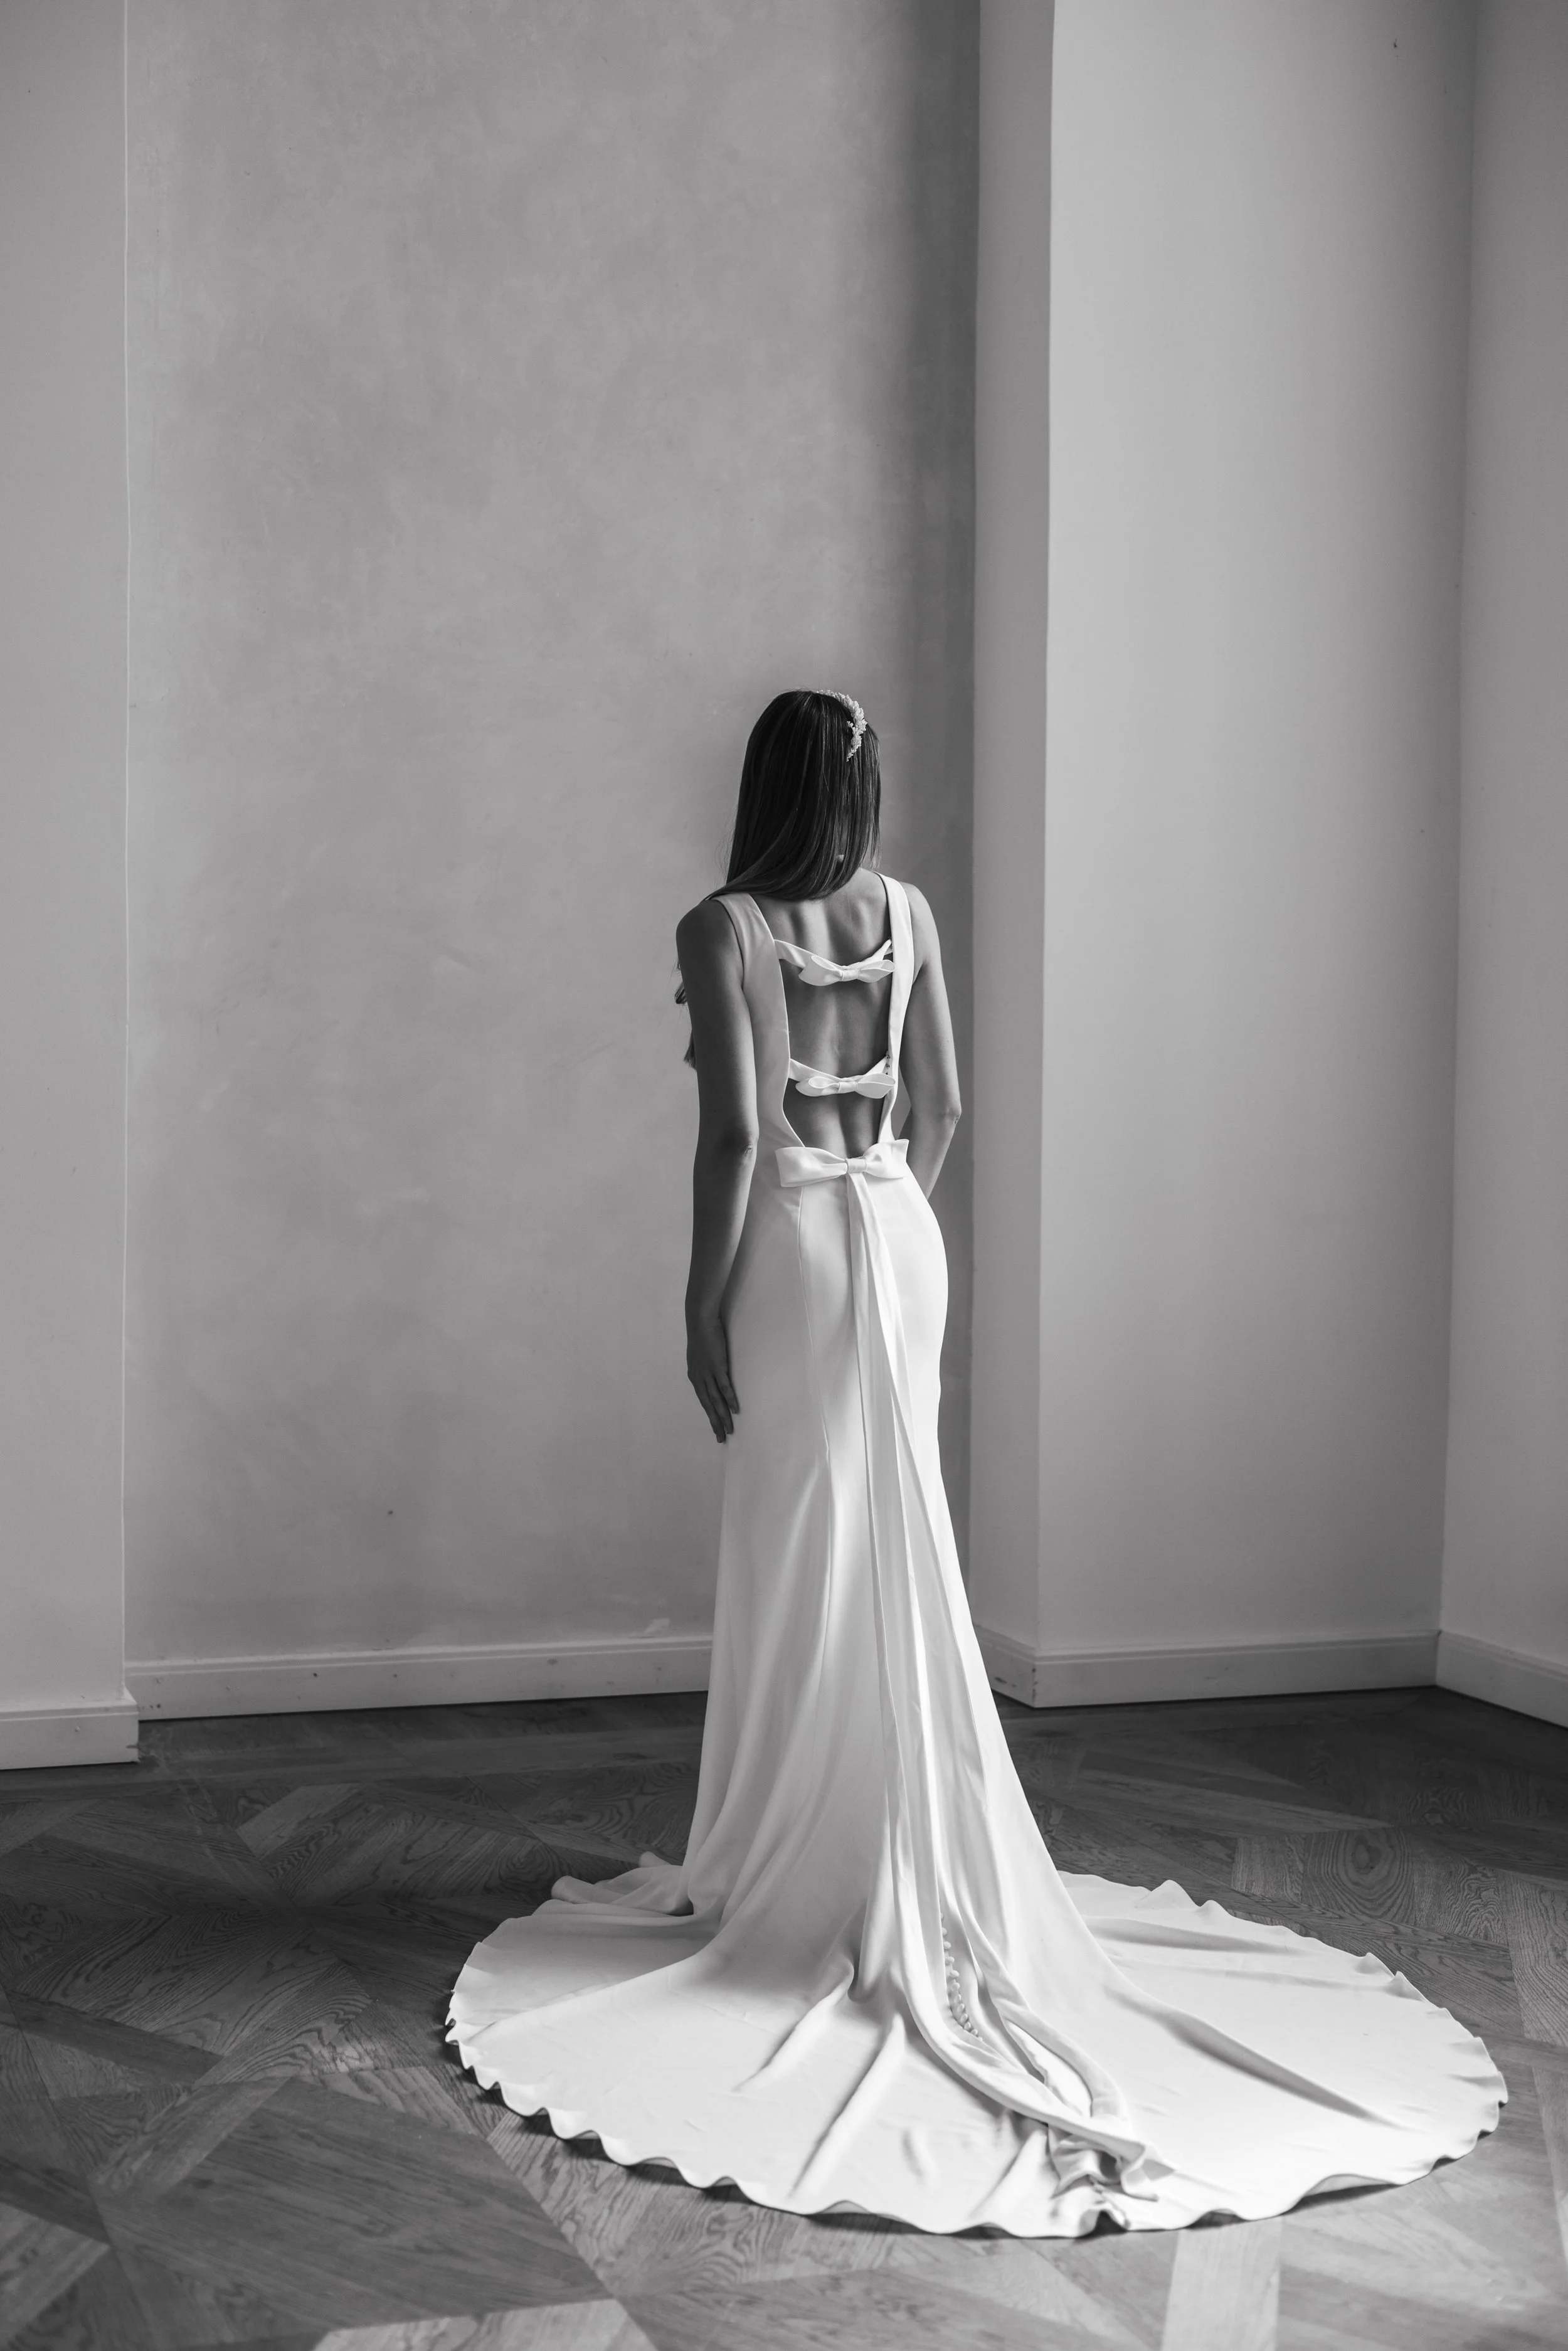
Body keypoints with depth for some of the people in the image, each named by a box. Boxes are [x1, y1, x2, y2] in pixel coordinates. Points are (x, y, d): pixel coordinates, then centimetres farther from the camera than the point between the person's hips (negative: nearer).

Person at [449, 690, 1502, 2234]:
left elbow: (737, 1130, -17)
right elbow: (941, 1104, 9)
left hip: (797, 1243, -5)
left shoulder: (724, 929, -11)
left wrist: (702, 1300, -10)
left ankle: (820, 1872, 14)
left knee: (810, 1564, 3)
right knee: (892, 1553, 13)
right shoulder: (908, 915, 6)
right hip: (898, 1235, 6)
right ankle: (917, 1880, 24)